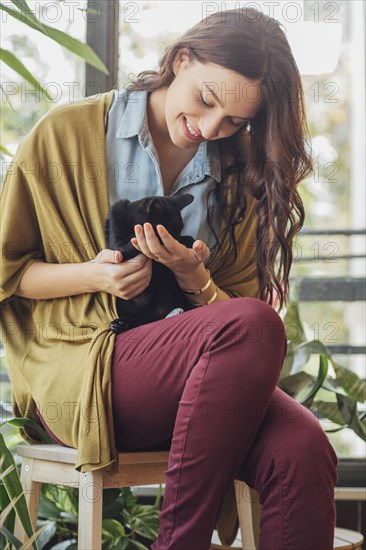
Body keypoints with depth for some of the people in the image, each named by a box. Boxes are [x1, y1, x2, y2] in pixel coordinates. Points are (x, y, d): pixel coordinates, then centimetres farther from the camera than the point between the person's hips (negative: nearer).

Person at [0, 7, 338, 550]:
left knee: (304, 449, -31)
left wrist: (195, 278, -7)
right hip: (76, 371, -3)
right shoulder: (65, 134, 2)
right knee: (253, 327, -33)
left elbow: (238, 304, 15)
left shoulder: (241, 173, 12)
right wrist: (92, 276, -12)